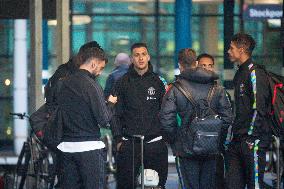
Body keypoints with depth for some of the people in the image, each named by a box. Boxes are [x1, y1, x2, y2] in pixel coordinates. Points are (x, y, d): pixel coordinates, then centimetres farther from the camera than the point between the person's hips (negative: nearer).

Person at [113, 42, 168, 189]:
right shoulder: (123, 82, 4)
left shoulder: (157, 81, 9)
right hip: (129, 143, -1)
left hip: (155, 142, 1)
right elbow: (117, 113, 3)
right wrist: (118, 138, -4)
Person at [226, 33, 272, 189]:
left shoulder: (255, 73, -11)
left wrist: (251, 137, -18)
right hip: (238, 140, 9)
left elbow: (259, 109, -17)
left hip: (253, 140, -9)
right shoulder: (240, 74, 19)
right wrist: (235, 136, 19)